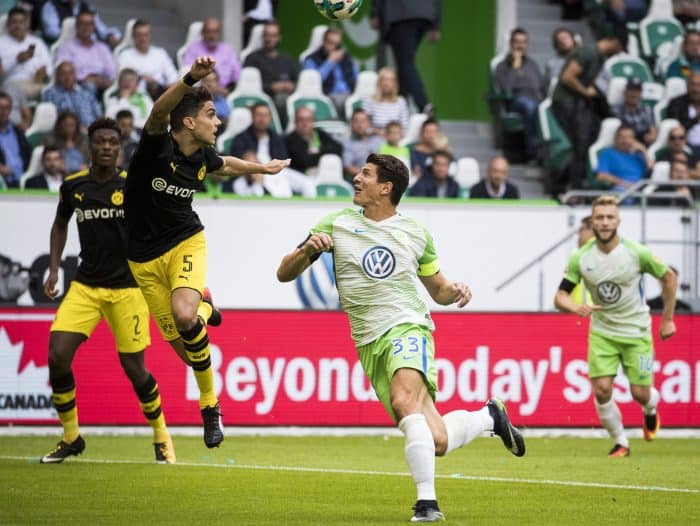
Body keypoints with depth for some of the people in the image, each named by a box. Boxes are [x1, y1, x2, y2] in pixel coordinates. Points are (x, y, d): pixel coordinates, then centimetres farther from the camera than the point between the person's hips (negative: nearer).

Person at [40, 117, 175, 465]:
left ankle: (161, 437, 22)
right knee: (57, 356, -11)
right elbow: (60, 224, 19)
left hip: (127, 287, -3)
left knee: (134, 368, -2)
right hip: (85, 286, 3)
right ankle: (71, 437, 7)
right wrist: (54, 269, 10)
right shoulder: (73, 185, 1)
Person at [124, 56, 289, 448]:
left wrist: (264, 168, 37)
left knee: (184, 316, -31)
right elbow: (160, 112, -42)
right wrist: (191, 79, -58)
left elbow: (225, 165, 25)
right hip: (146, 259, -2)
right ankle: (204, 306, 38)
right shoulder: (158, 147, -19)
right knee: (185, 350, 1)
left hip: (186, 243, 2)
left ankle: (209, 404, -9)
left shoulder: (202, 158, -2)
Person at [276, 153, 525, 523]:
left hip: (408, 327, -2)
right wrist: (308, 249, -15)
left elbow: (437, 290, 20)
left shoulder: (414, 232, 9)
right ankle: (489, 416, 24)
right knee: (436, 442, -7)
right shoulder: (336, 225, 7)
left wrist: (454, 291, -3)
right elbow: (284, 273, 5)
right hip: (370, 343, 2)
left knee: (403, 399, -34)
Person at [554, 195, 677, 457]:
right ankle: (620, 442, 9)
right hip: (601, 332, 1)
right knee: (602, 390, -12)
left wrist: (667, 319, 2)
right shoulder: (580, 258, -11)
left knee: (640, 393, -2)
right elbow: (560, 296, -8)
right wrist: (576, 308, -31)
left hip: (636, 331, -1)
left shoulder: (636, 253, -16)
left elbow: (668, 277, -1)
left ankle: (651, 409, 37)